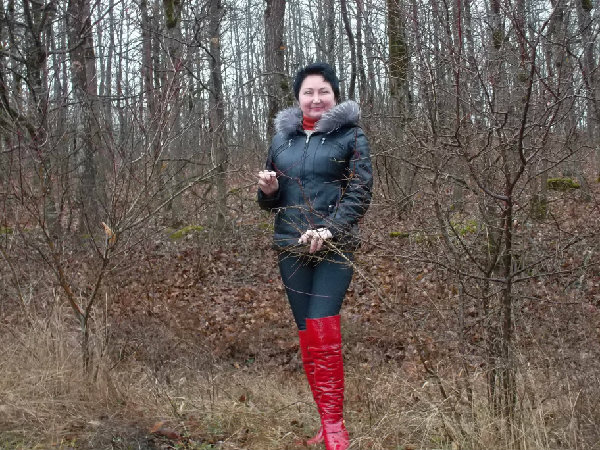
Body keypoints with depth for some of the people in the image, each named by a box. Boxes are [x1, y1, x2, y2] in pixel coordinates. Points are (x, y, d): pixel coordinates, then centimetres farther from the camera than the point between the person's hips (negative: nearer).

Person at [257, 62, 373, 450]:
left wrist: (329, 230, -21)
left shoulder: (351, 135, 1)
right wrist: (268, 190, -5)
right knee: (307, 334, 6)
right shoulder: (282, 138, 13)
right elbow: (271, 202, 18)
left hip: (334, 248, -4)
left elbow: (360, 193, -7)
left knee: (323, 330, -15)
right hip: (291, 247, 5)